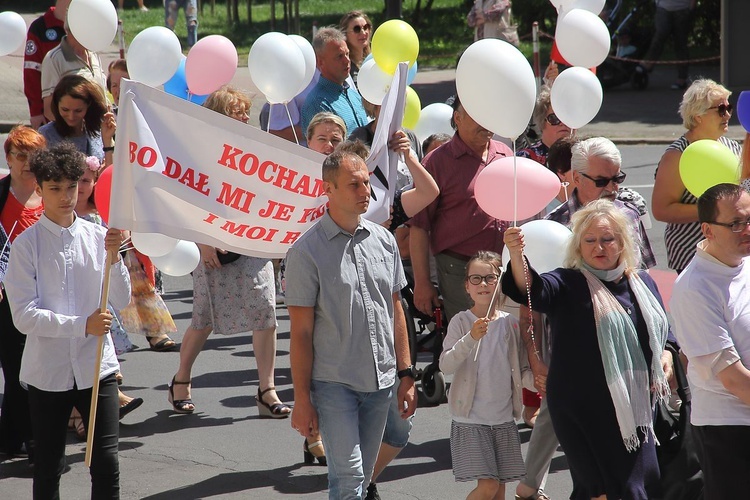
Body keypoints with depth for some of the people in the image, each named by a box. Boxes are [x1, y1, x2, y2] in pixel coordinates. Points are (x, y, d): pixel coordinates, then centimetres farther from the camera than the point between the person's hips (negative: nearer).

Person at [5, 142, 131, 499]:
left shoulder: (98, 237, 2)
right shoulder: (26, 244, -6)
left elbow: (122, 301, 2)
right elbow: (24, 316, -13)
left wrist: (114, 257, -13)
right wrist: (82, 325, -21)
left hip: (97, 366, 2)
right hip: (47, 372, -1)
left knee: (106, 462, -2)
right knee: (48, 468, 9)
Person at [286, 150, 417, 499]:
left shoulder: (384, 241, 8)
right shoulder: (307, 251, -8)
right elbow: (301, 331, -8)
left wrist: (406, 375, 12)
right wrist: (302, 400, -9)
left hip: (381, 382, 5)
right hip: (333, 383, -5)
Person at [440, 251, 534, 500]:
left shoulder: (510, 323, 4)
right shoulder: (461, 322, -6)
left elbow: (522, 369, 8)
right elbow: (446, 366, -17)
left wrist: (536, 380, -14)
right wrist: (471, 338, -29)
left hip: (504, 419, 4)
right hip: (470, 420, -4)